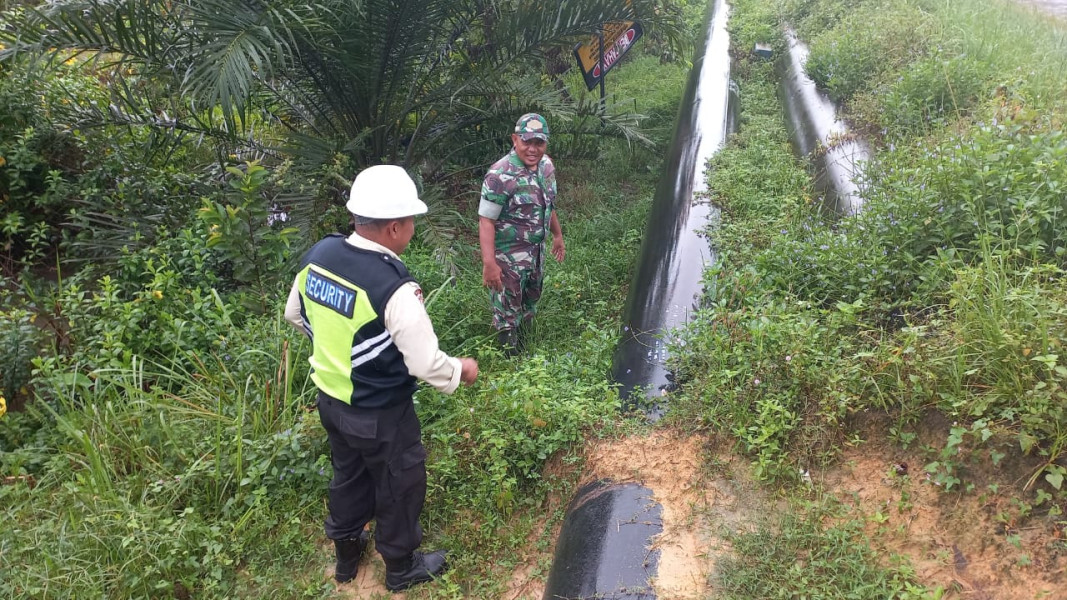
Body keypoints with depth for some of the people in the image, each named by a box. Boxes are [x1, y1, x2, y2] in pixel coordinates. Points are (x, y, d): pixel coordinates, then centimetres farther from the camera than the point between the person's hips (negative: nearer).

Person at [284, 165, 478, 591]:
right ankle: (401, 568, 40)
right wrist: (461, 371, -7)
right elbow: (426, 364, -27)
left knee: (348, 476, 28)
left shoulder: (319, 254, -9)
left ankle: (346, 556, 50)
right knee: (399, 487, 18)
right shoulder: (393, 287, -31)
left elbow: (295, 315, 7)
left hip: (329, 398, 7)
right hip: (379, 414, -7)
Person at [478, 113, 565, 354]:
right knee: (507, 314, 8)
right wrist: (489, 263, -29)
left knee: (530, 303, 27)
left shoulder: (546, 165, -2)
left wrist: (557, 235, 22)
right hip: (508, 257, -8)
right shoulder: (500, 175, -25)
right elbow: (486, 221, -24)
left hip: (536, 252, 8)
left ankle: (524, 341, 50)